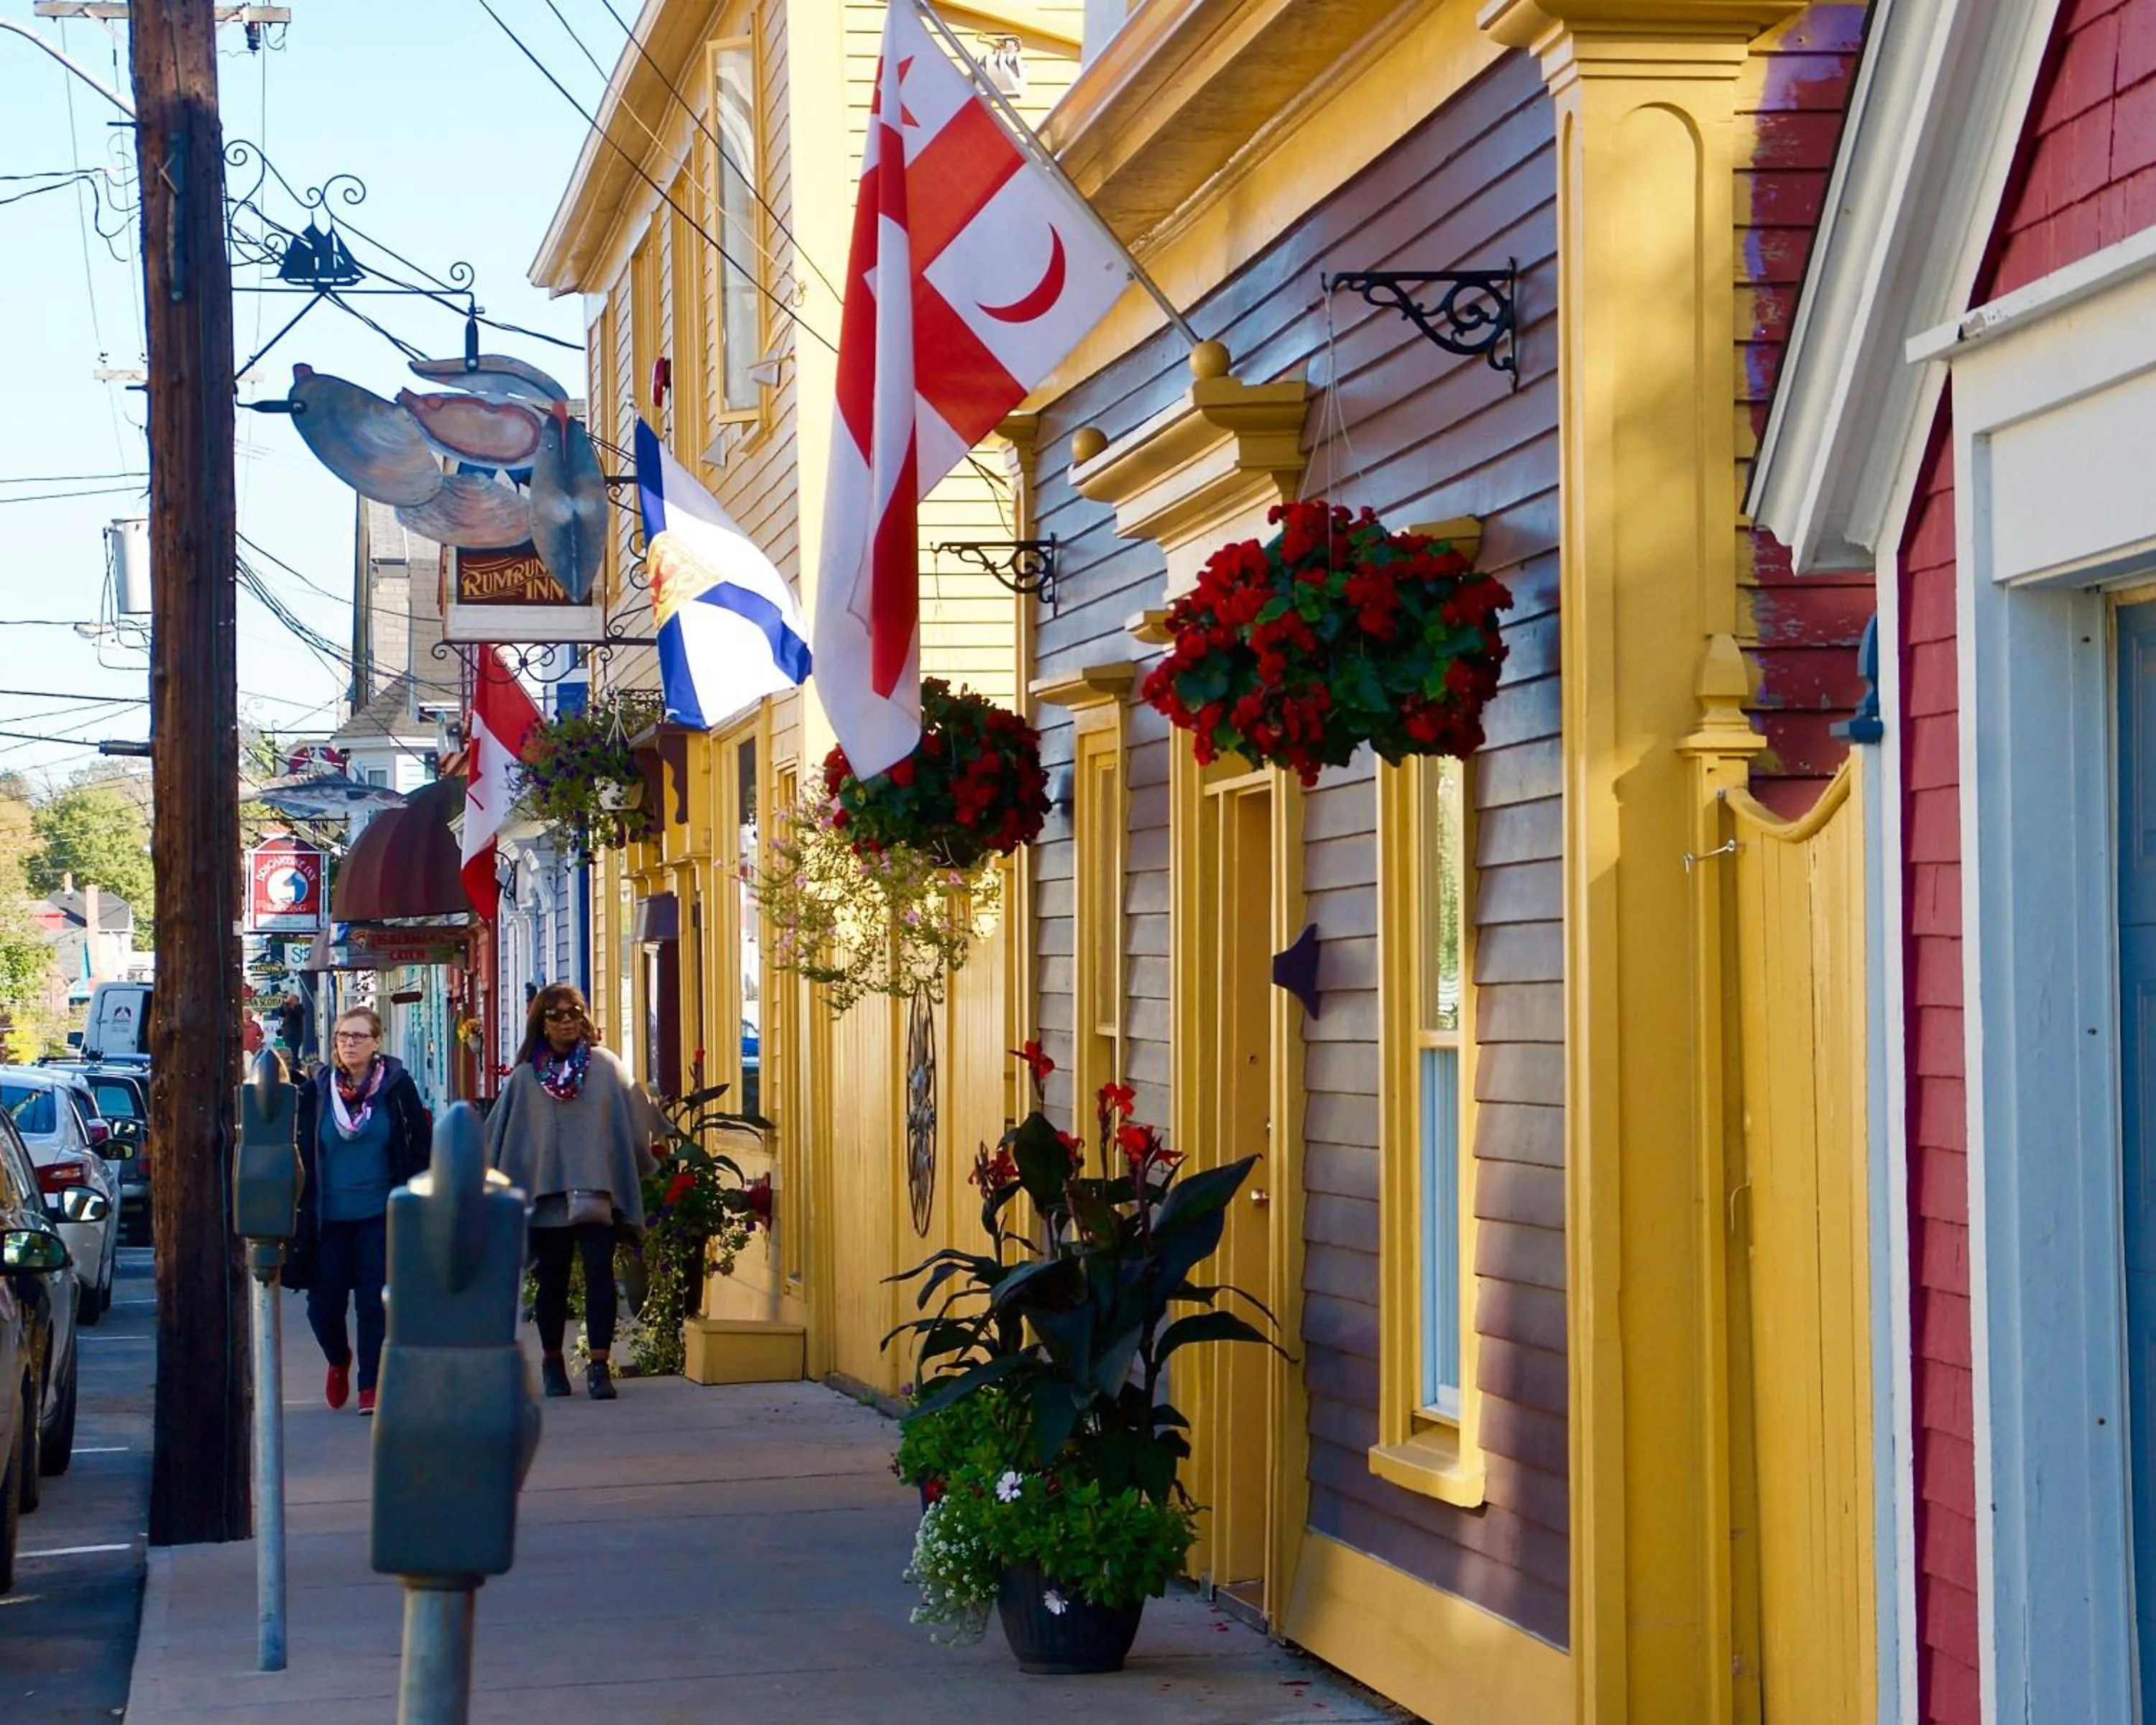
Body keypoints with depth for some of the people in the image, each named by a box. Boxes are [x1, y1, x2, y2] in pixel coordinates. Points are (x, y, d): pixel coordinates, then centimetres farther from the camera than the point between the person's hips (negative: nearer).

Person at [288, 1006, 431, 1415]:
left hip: (380, 1215, -2)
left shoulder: (397, 1087, 0)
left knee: (374, 1303, -4)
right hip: (329, 1216, 2)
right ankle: (339, 1361, 34)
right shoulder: (317, 1091, 4)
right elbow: (302, 1155, 8)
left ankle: (371, 1386, 5)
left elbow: (421, 1148, 4)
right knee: (324, 1304, 5)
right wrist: (304, 1211, 3)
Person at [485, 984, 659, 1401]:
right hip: (545, 1191, 1)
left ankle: (600, 1365, -12)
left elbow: (636, 1122, 8)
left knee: (599, 1273, -11)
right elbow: (499, 1139, 12)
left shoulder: (606, 1066, 5)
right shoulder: (525, 1077, 7)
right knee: (553, 1281, 8)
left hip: (596, 1190, -1)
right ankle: (552, 1363, 23)